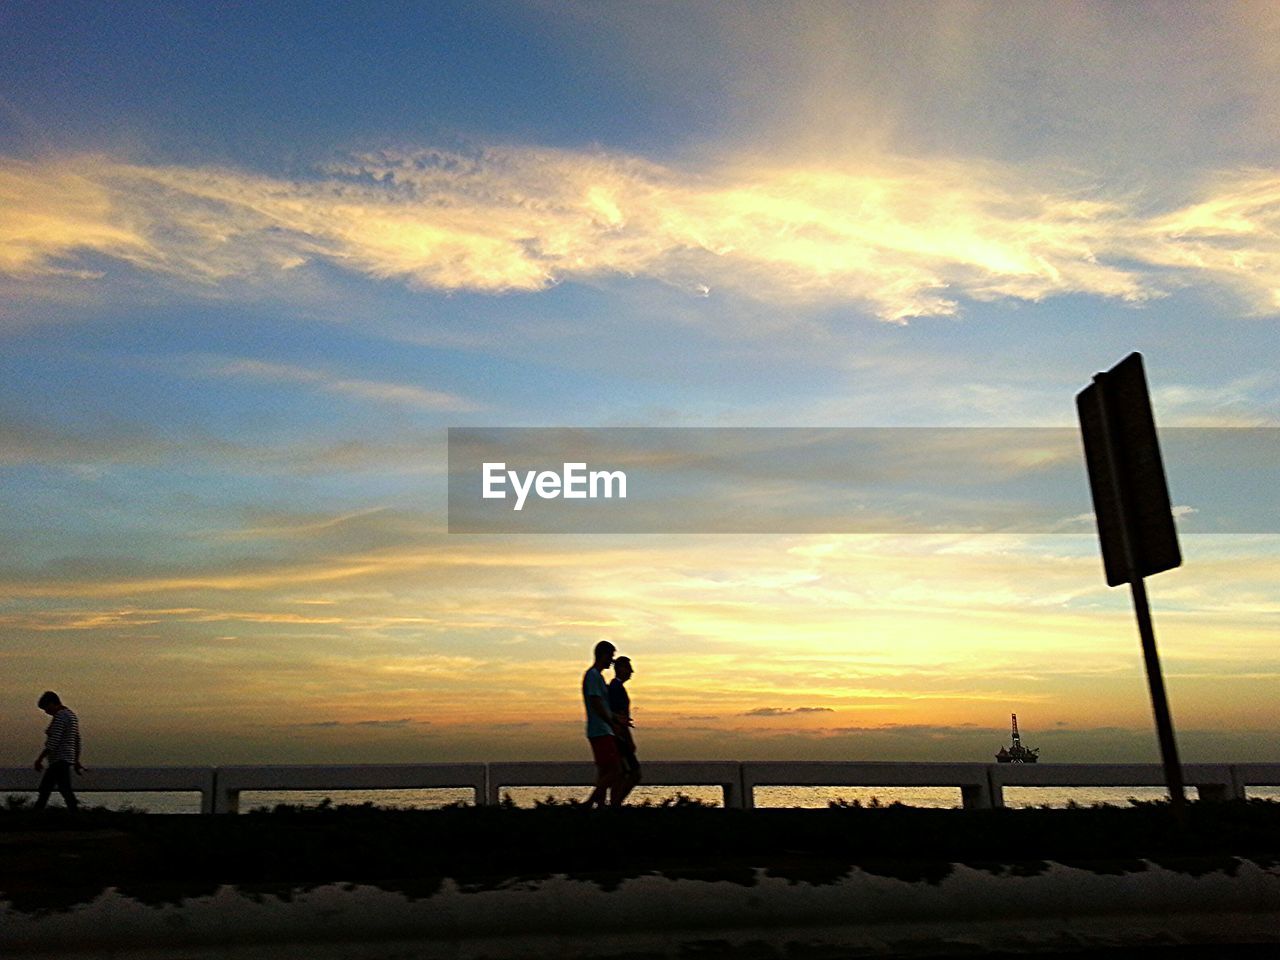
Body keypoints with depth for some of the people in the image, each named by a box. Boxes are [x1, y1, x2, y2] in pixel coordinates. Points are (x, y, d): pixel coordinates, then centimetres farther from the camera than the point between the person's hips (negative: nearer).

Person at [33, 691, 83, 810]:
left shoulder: (60, 716, -12)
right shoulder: (72, 716, 18)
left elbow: (53, 742, -19)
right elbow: (77, 741, 20)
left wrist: (39, 759, -14)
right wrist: (76, 761, 23)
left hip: (59, 759, -10)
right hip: (67, 759, 10)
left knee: (66, 790, -13)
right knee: (44, 788, 16)